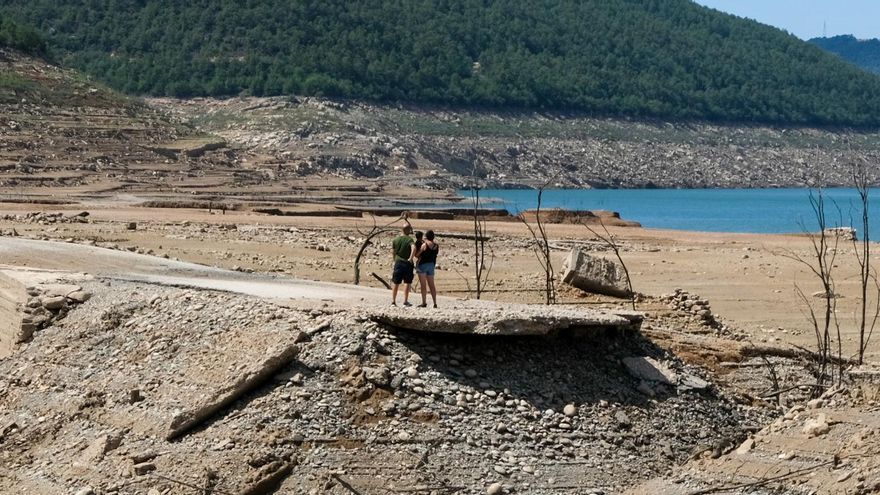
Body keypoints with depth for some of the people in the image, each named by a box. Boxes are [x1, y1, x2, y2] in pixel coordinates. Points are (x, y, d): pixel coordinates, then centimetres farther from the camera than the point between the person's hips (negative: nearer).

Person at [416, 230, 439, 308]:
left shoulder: (425, 245, -13)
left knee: (423, 285, -2)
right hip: (432, 265, 5)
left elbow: (416, 254, -9)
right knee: (431, 285, 10)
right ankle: (435, 303, 5)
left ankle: (424, 302, -5)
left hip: (423, 264, -5)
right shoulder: (436, 246, 2)